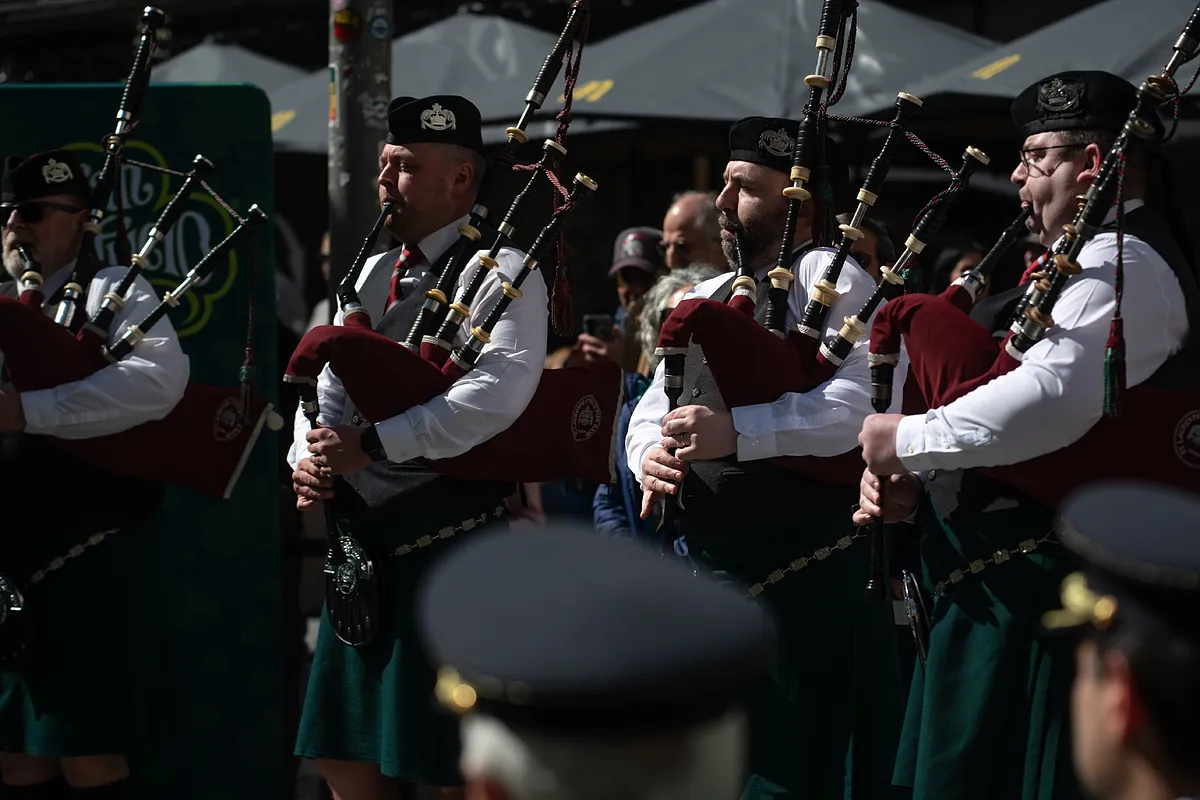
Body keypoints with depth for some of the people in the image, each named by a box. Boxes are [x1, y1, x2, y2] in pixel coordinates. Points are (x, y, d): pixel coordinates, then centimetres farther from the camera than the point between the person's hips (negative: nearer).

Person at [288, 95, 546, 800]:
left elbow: (496, 396, -24)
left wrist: (371, 445, -23)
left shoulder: (500, 274, -9)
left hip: (450, 535, -8)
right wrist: (309, 456, -5)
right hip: (362, 533, 8)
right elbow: (328, 387, 17)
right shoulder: (374, 274, 16)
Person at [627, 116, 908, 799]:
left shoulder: (834, 278, -7)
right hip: (709, 557, 8)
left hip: (807, 569, -8)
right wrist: (651, 455, -6)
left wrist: (737, 430, -26)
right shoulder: (705, 299, 18)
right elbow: (652, 410, 18)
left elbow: (867, 399, -22)